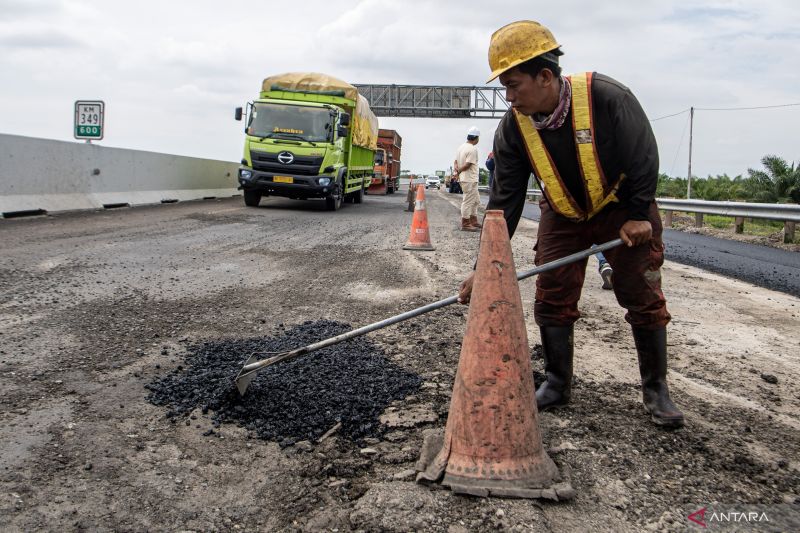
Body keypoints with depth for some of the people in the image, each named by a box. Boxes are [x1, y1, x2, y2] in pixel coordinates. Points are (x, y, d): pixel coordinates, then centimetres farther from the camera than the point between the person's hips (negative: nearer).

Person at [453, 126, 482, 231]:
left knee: (475, 201, 18)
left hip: (464, 179, 10)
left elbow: (456, 161, 12)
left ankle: (473, 222, 23)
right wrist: (458, 171, -8)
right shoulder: (473, 149, -17)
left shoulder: (461, 147, 13)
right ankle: (465, 224, 2)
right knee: (468, 201, -3)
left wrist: (456, 168, -7)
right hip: (470, 180, -10)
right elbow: (467, 165, -20)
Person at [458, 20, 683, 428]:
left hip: (623, 209, -3)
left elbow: (644, 155, -16)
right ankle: (557, 384, 17)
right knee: (552, 300, 0)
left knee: (644, 299, 0)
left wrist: (639, 215, -14)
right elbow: (504, 200, -14)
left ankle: (655, 389, 16)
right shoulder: (513, 127, -18)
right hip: (562, 216, 3)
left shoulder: (607, 97, -29)